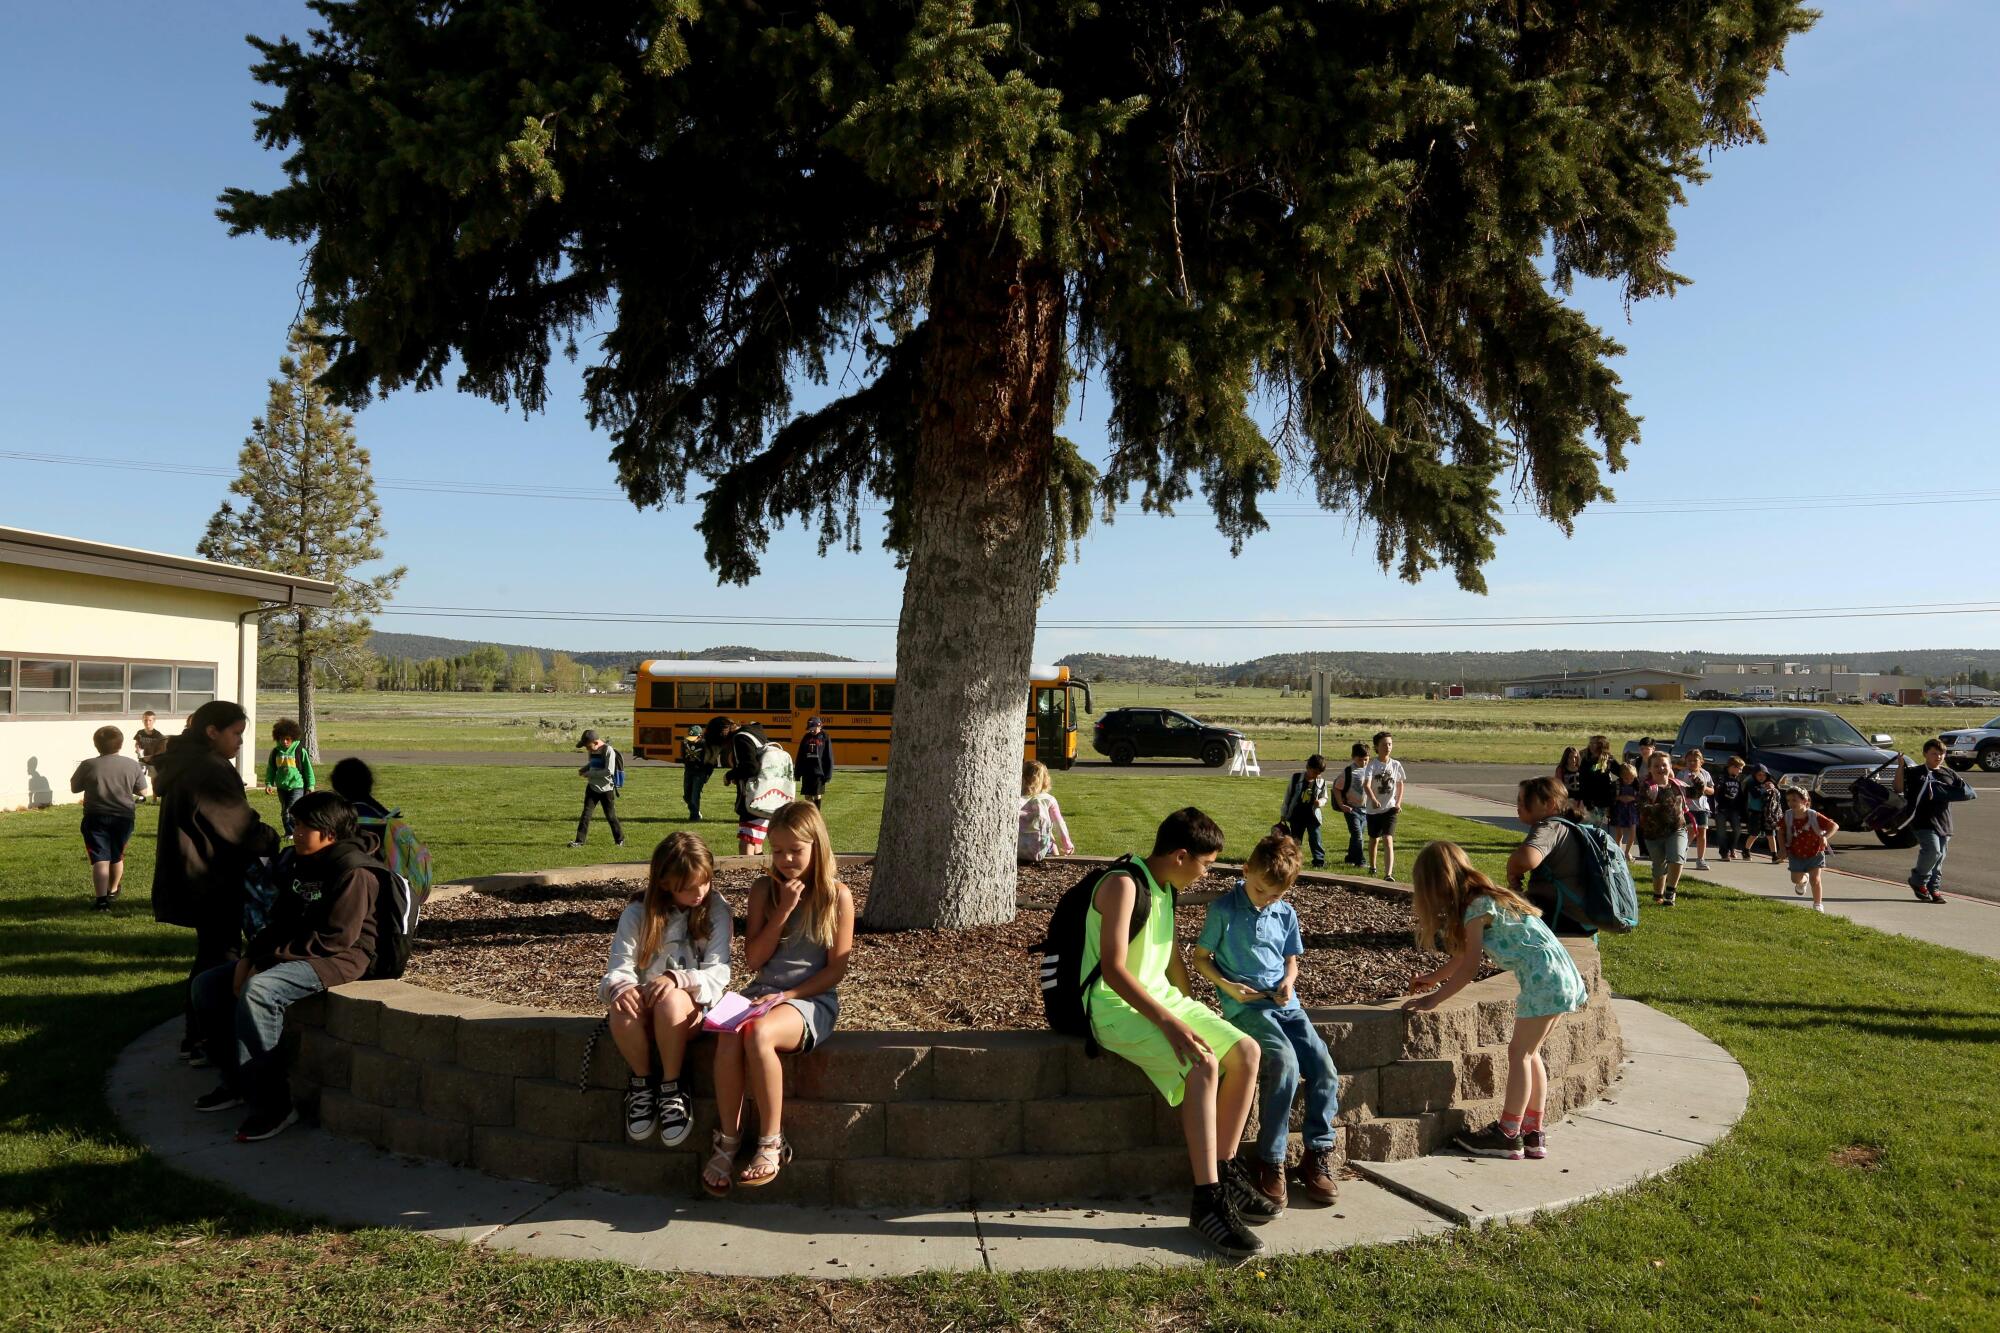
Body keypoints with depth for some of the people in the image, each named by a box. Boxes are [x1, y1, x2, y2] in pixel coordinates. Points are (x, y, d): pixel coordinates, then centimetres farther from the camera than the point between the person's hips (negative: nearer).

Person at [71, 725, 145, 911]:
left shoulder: (88, 766, -7)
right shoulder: (132, 765, -3)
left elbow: (74, 787, 5)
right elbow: (142, 790, 4)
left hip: (96, 817, -2)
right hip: (124, 817, 2)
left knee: (100, 859, -6)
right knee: (117, 857, 20)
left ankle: (102, 900, -19)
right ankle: (113, 891, 40)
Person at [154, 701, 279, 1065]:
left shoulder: (184, 763, 12)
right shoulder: (208, 771, -21)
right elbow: (241, 826, -20)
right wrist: (273, 843, -3)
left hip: (196, 881, 10)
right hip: (212, 884, -10)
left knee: (210, 956, 18)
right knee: (217, 959, 0)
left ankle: (199, 1038, 27)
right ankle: (200, 1043, 8)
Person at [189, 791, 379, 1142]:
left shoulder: (354, 872, -17)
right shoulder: (298, 862, 11)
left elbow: (336, 939, -23)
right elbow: (280, 922, 15)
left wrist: (271, 959, -20)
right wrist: (250, 957, -3)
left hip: (339, 959, -10)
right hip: (292, 953, 10)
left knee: (257, 991, -33)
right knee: (207, 984, 4)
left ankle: (273, 1105, -26)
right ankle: (236, 1084, 14)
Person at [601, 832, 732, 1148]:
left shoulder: (716, 909, -4)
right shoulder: (638, 912, -2)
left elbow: (718, 972, -10)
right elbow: (620, 969, -9)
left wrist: (676, 978, -31)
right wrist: (620, 988, -35)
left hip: (695, 1006, -1)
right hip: (645, 1003, 2)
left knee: (670, 1000, -37)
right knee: (622, 1008, -35)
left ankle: (671, 1088, -17)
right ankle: (642, 1082, -9)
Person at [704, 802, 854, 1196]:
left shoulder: (836, 896, -1)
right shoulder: (764, 889, 8)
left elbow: (836, 968, -3)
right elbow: (753, 960, 3)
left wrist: (787, 995, -14)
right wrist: (783, 910, -8)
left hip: (813, 998, -3)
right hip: (763, 992, 3)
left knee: (759, 1034, -36)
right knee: (729, 1039, -31)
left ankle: (772, 1144, -21)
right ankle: (726, 1141, -13)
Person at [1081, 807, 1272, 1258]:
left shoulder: (1165, 888, 12)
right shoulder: (1123, 885, -18)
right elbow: (1113, 969, -25)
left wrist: (1191, 1008, 15)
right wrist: (1169, 1022, -29)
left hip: (1162, 998, 9)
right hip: (1118, 1007, -9)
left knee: (1246, 1051, -5)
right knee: (1203, 1064, -29)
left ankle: (1226, 1171, 4)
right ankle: (1208, 1200, -24)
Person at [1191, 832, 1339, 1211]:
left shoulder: (1286, 914, 11)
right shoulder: (1223, 909, -3)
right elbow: (1200, 958, 3)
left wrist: (1289, 981, -1)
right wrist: (1227, 986, -12)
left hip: (1284, 1003, 5)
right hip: (1245, 1005, -5)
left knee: (1324, 1067, -15)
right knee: (1285, 1063, -29)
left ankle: (1318, 1154, 2)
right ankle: (1271, 1162, -18)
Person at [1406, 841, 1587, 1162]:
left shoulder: (1476, 908, -13)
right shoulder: (1486, 898, 15)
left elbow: (1469, 969, -11)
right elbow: (1465, 956, 25)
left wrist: (1434, 999, -4)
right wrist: (1435, 977, 33)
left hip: (1544, 979, -9)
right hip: (1562, 978, 9)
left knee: (1519, 1051, -2)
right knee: (1528, 1052, 14)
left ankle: (1508, 1135, 3)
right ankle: (1533, 1132, 18)